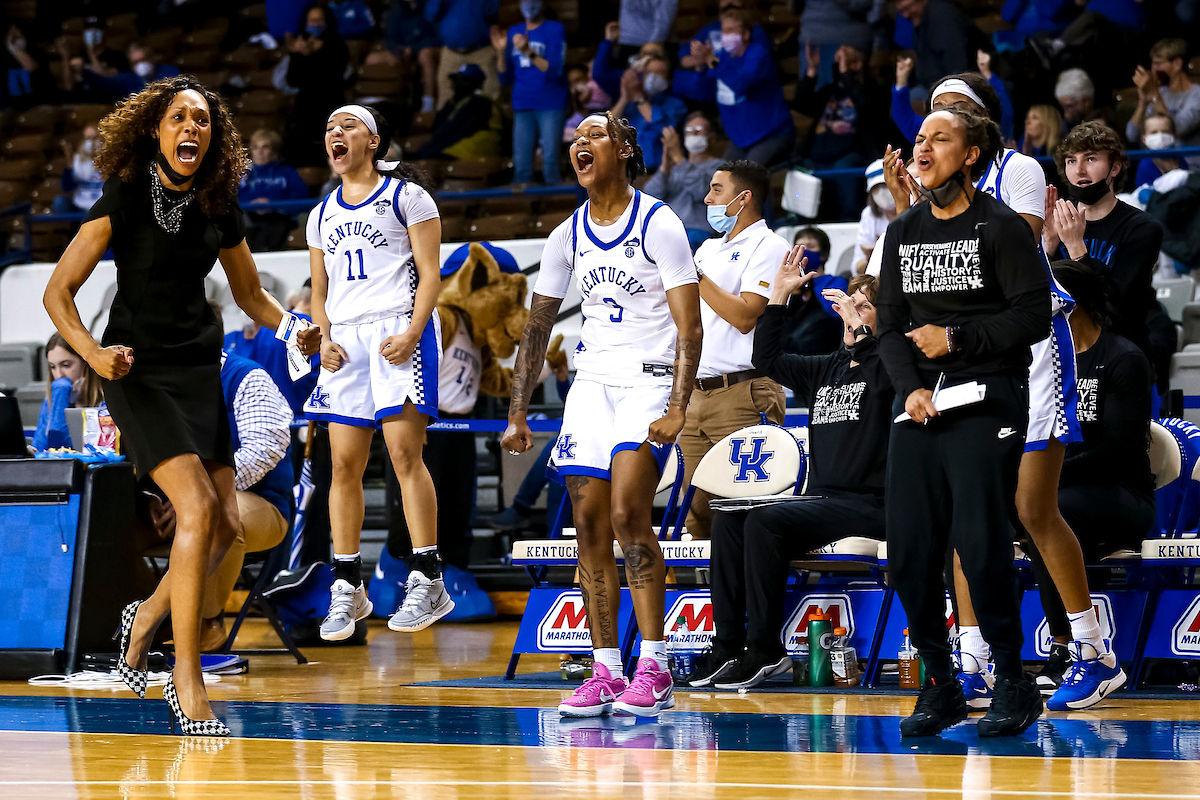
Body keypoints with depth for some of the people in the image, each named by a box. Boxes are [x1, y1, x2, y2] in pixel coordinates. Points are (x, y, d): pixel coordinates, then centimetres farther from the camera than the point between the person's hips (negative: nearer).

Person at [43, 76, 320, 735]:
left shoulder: (219, 206, 4)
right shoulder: (124, 196, -10)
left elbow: (250, 294, 19)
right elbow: (58, 291, -9)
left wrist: (294, 327, 0)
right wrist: (92, 353, -25)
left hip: (200, 368, 6)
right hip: (139, 371, -6)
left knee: (226, 524, 2)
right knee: (197, 508, -20)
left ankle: (146, 618, 29)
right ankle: (187, 679, -15)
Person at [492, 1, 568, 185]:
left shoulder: (555, 30, 0)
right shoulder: (514, 32, 15)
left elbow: (554, 70, -13)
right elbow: (506, 78, 15)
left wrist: (528, 52, -22)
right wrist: (500, 51, 0)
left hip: (550, 106, -4)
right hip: (523, 106, 5)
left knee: (550, 163, -12)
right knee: (521, 165, -2)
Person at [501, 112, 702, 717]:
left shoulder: (658, 224, -8)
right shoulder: (567, 236, 8)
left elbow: (689, 327, -12)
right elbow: (537, 328, 15)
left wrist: (677, 409, -21)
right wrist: (517, 415, 10)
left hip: (649, 381, -6)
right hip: (591, 381, 6)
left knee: (628, 513, -19)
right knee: (589, 522, 1)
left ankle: (654, 669, -14)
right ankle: (606, 673, 6)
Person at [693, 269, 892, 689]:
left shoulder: (885, 364, -2)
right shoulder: (825, 370, 20)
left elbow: (885, 374, -26)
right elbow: (767, 358, 23)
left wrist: (858, 325, -20)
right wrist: (778, 296, 16)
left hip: (865, 505, -8)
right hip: (819, 499, 8)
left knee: (764, 522, -26)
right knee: (728, 520, -10)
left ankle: (766, 651, -21)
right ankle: (727, 646, -12)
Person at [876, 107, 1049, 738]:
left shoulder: (1001, 228, -2)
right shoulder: (903, 233, 15)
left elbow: (1035, 316, -8)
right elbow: (890, 325, 13)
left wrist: (957, 339, -10)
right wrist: (910, 388, -4)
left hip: (986, 404, -6)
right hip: (918, 404, 6)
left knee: (980, 547, -12)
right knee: (909, 551, 1)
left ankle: (1013, 685, 2)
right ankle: (939, 687, 13)